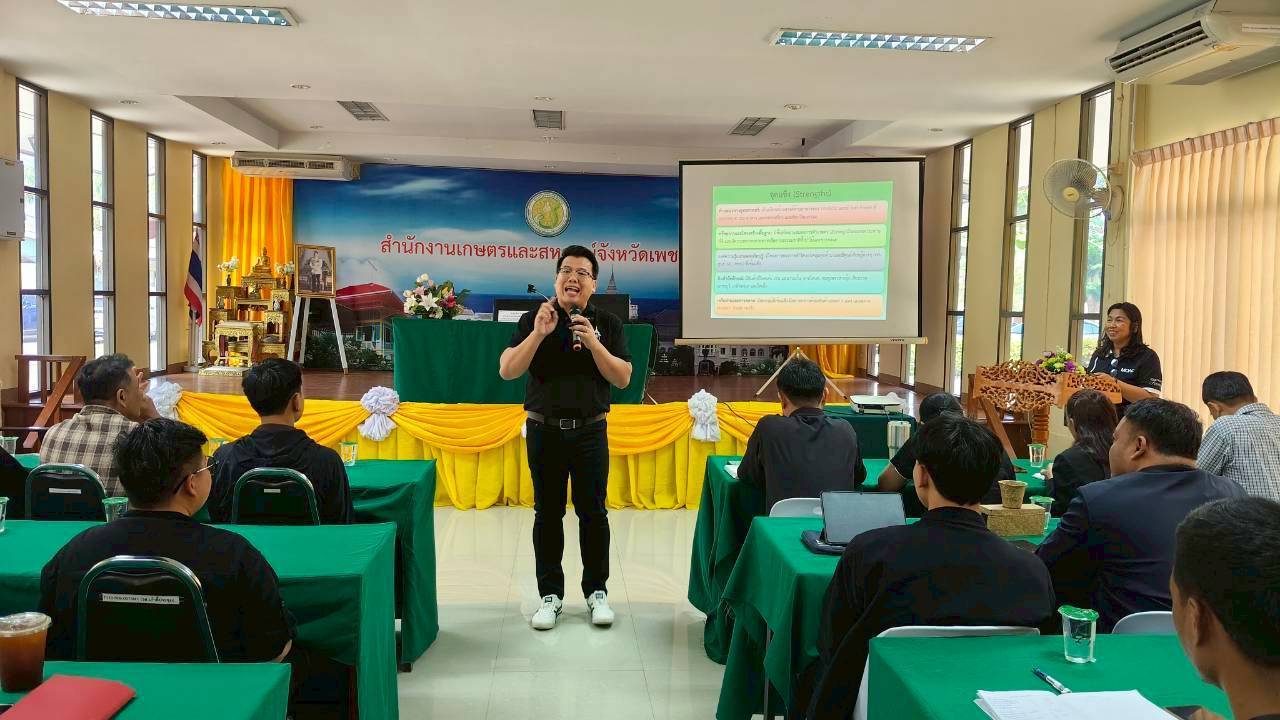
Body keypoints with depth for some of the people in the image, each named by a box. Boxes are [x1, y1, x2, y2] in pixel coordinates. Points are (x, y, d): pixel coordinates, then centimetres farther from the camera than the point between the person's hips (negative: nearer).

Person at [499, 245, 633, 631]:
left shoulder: (607, 324, 2)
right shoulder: (533, 320, 2)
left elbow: (623, 378, -5)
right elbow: (507, 371, -8)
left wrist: (593, 343, -18)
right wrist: (538, 334, -20)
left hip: (590, 431, 0)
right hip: (544, 430, 0)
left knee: (593, 513, 4)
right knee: (548, 514, 7)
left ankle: (597, 591, 18)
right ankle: (550, 595, 18)